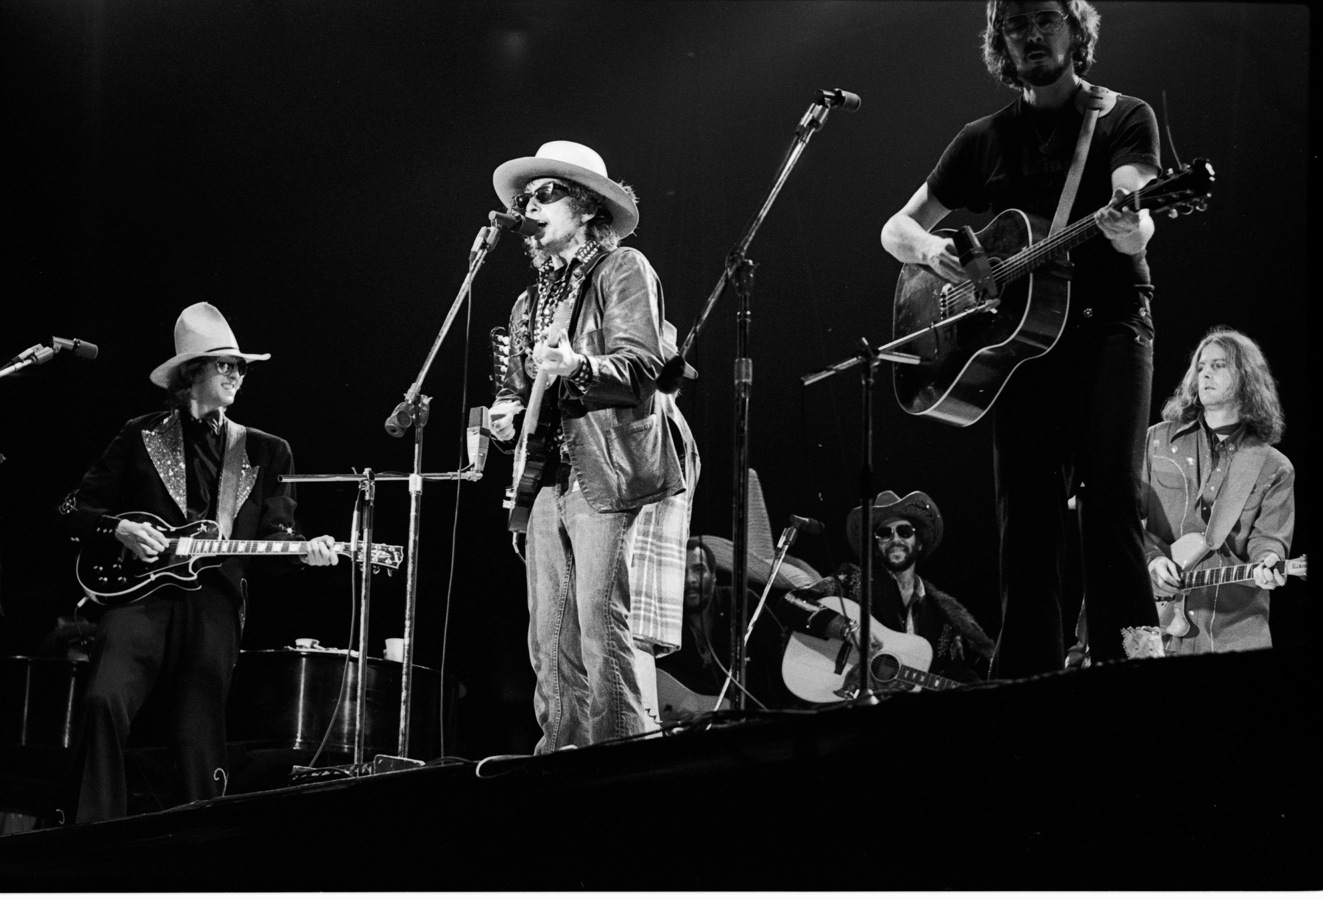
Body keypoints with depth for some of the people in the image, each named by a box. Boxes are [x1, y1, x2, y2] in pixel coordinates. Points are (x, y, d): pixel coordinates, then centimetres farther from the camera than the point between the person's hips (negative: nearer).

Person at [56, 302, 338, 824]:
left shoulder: (264, 452, 18)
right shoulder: (141, 437, 12)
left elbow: (275, 530, 12)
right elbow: (73, 511, 13)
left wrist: (304, 550, -10)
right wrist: (119, 530, -6)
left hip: (214, 603, 2)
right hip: (140, 592, -2)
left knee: (201, 746, -2)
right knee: (105, 702, -25)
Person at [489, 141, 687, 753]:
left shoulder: (623, 270, 0)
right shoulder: (531, 300, 21)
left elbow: (643, 367, -12)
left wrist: (577, 368, -29)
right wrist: (506, 410, 5)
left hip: (607, 475, -7)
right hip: (548, 481, 7)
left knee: (602, 631, -13)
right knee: (549, 643, 4)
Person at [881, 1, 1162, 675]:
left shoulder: (1124, 119, 7)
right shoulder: (985, 139, 17)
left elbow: (1135, 209, -12)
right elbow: (897, 229, 20)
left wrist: (1129, 230, -37)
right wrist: (931, 250, -5)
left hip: (1110, 322, -3)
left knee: (1112, 501, -17)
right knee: (1025, 518, -3)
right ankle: (1027, 683, -3)